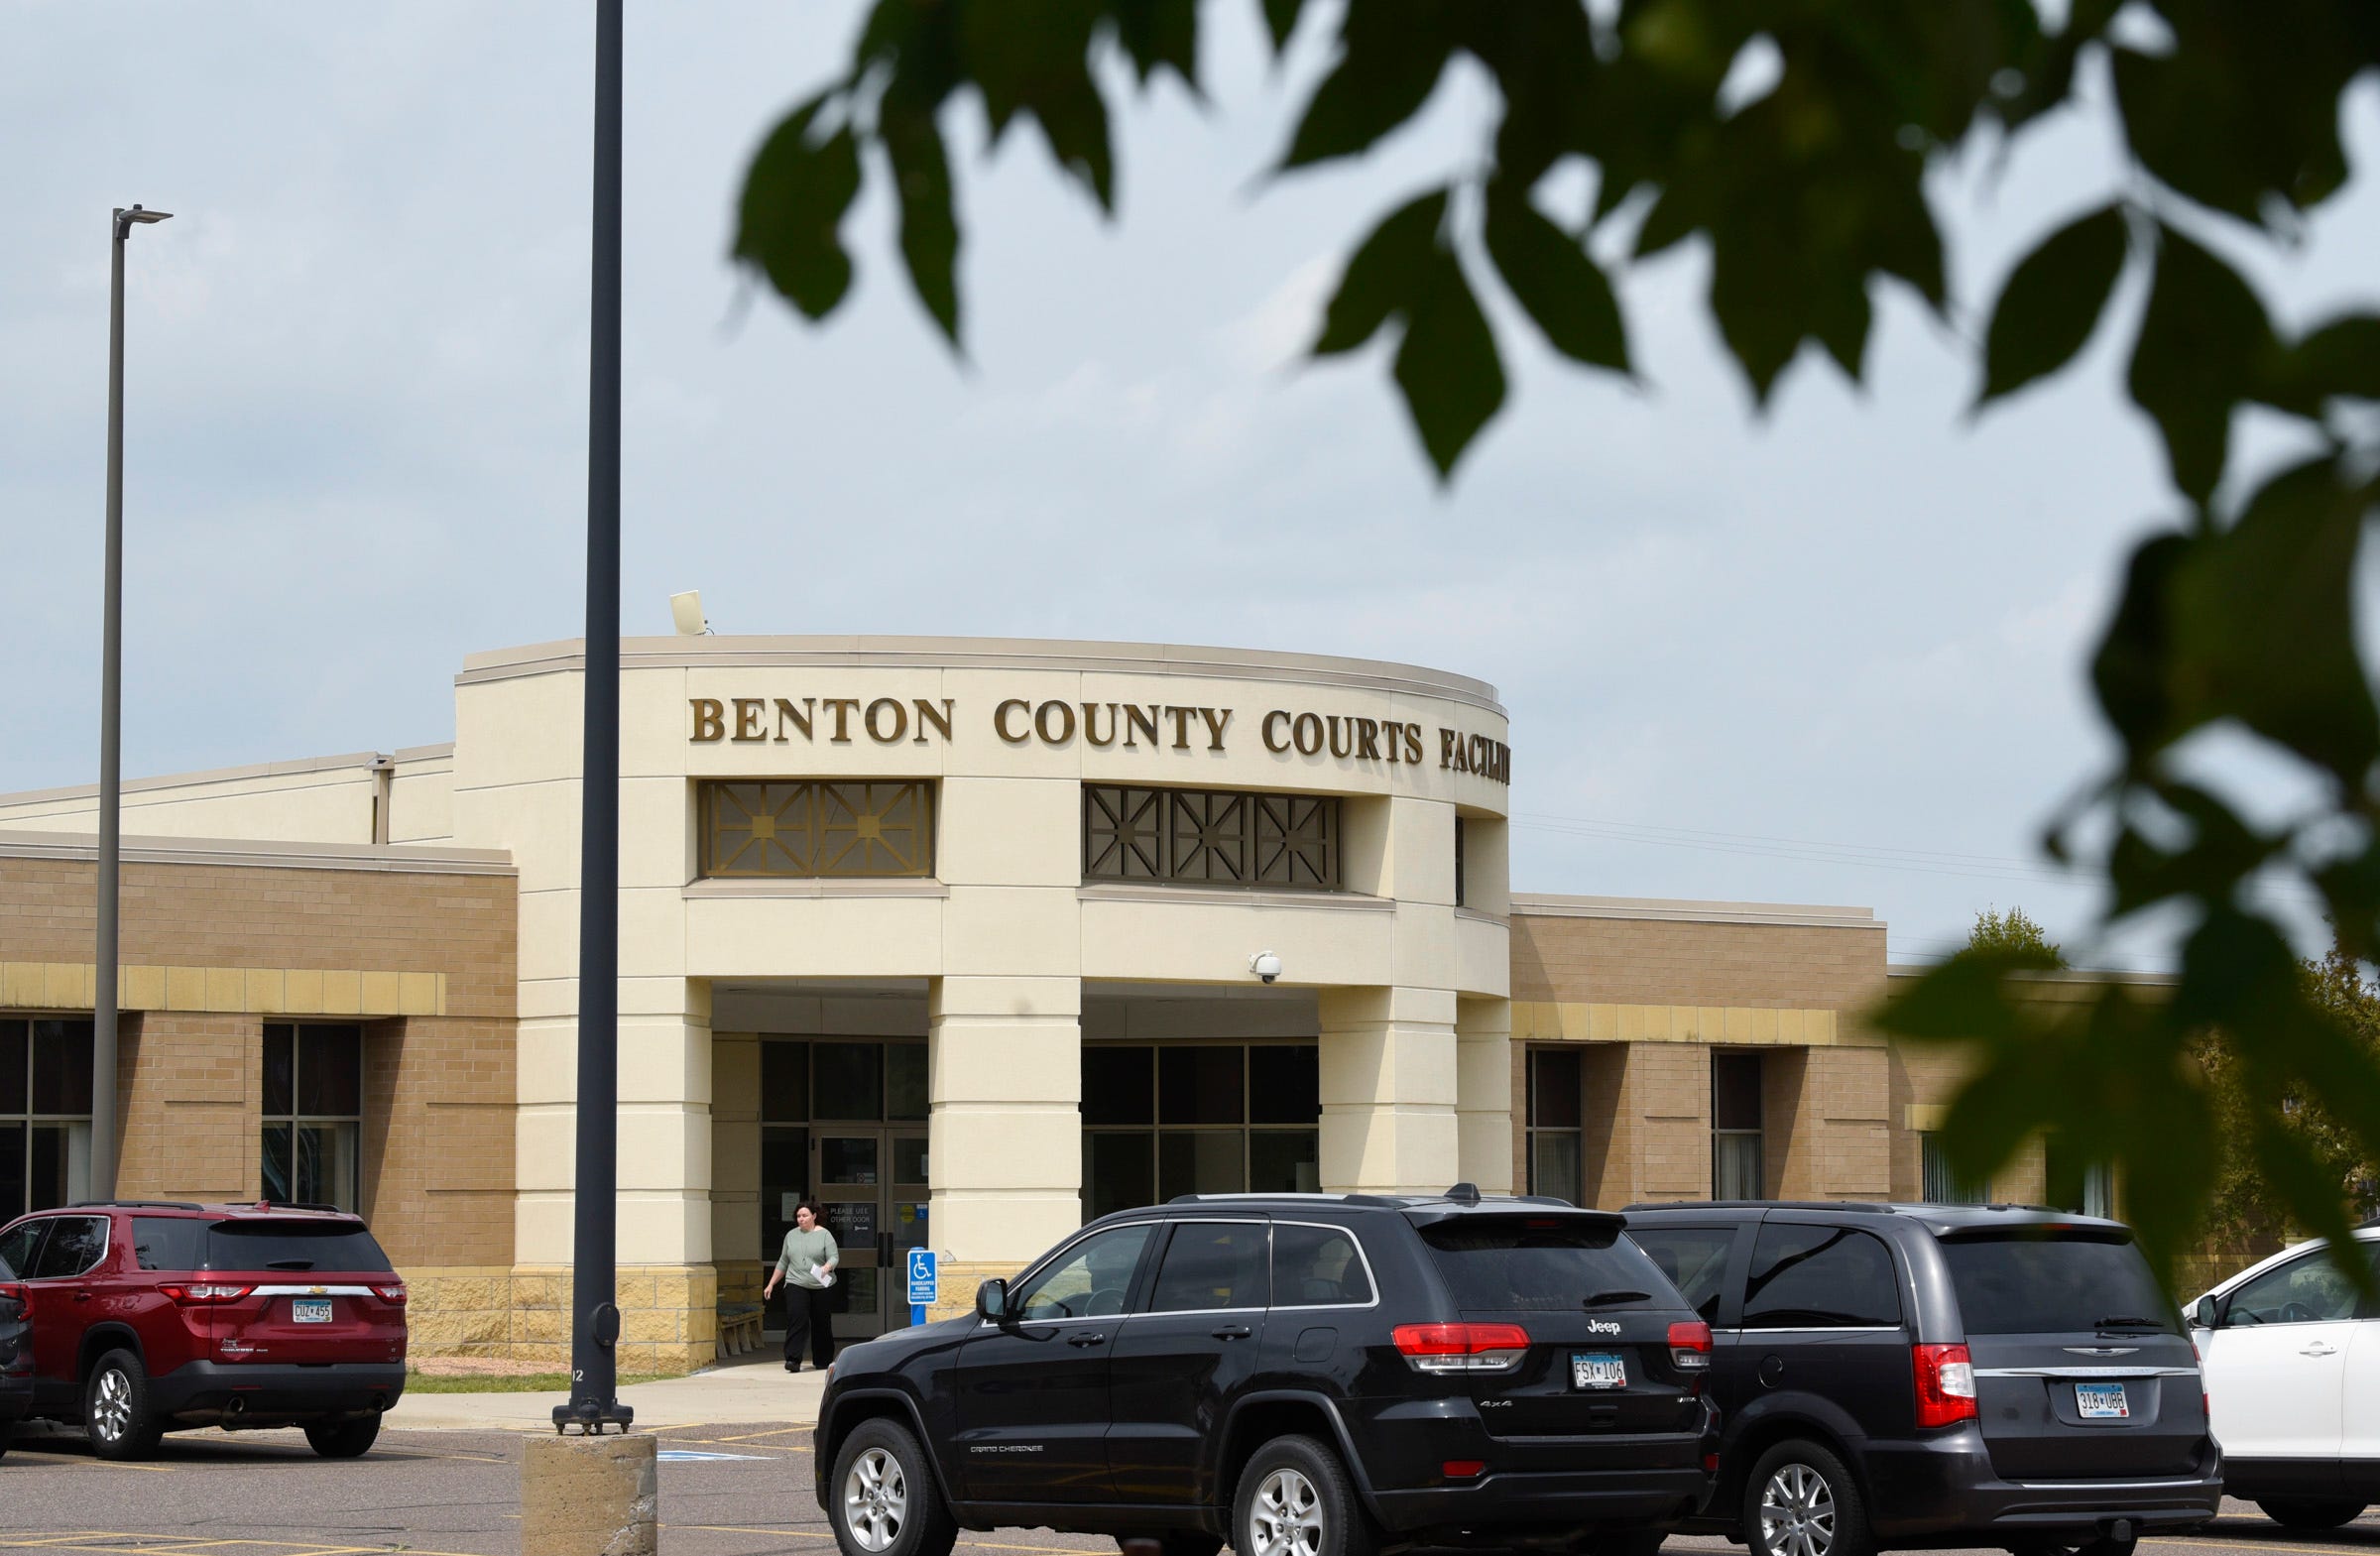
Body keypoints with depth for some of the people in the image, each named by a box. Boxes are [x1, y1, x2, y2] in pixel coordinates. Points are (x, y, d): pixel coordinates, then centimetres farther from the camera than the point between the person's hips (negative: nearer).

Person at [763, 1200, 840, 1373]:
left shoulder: (824, 1235, 1)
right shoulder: (791, 1236, 12)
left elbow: (834, 1257, -7)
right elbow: (783, 1263, 18)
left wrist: (826, 1267, -29)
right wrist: (771, 1284, 16)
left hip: (821, 1286, -1)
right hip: (796, 1285, 1)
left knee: (821, 1324, 6)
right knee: (796, 1319, -16)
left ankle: (822, 1361, 20)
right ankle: (793, 1360, -22)